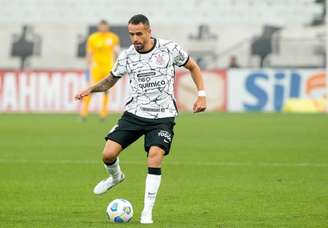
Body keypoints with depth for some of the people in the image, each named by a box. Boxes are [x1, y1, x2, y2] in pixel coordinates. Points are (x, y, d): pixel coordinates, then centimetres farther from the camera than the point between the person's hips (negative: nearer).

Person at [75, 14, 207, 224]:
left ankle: (147, 212, -13)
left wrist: (202, 94, 1)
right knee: (109, 154, -9)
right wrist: (90, 89, -4)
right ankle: (116, 176, 30)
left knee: (155, 156, -23)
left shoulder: (170, 48, -6)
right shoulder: (127, 56, 0)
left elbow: (193, 67, 9)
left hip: (163, 116, -3)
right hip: (134, 113, 3)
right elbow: (110, 81, 14)